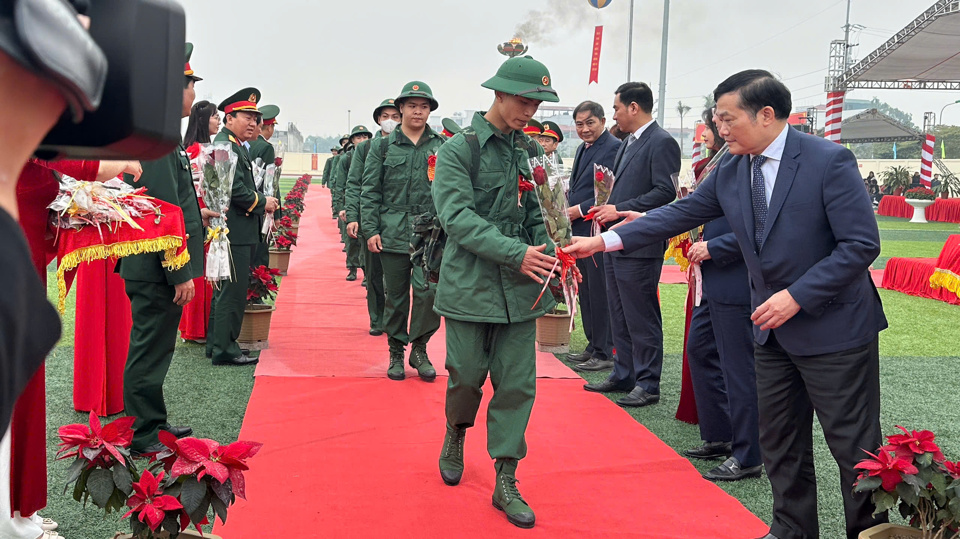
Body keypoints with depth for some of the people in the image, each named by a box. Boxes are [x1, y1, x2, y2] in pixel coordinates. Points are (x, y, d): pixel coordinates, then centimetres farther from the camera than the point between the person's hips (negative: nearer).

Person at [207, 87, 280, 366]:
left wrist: (261, 203, 9)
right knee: (233, 291, -6)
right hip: (234, 231, -11)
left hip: (237, 231, 11)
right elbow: (235, 189, -21)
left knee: (226, 289, 16)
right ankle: (225, 349, -1)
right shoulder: (225, 145, -14)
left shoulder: (237, 145, 19)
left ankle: (216, 344, 24)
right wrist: (262, 203, -9)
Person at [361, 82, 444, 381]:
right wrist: (370, 230, -3)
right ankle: (396, 353, 22)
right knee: (395, 295, 7)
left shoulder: (443, 146, 9)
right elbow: (370, 191, 5)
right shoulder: (382, 145, 7)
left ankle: (419, 348, 8)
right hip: (393, 232, 0)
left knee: (428, 289, -12)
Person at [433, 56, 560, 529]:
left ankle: (506, 482, 13)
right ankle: (456, 433, 36)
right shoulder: (458, 150, -6)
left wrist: (550, 254, -8)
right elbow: (458, 217, -17)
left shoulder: (531, 151, 9)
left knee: (517, 383, 2)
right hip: (471, 285, -4)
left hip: (521, 288, 4)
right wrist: (516, 253, -25)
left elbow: (539, 214, 13)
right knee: (467, 374, 3)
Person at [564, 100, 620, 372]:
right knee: (585, 291, 14)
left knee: (599, 293, -5)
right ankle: (593, 346, 24)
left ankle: (604, 353, 3)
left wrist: (579, 210, -16)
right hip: (578, 230, 10)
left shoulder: (613, 148, -12)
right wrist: (567, 207, 7)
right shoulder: (583, 148, 18)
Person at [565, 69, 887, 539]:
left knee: (854, 446, 3)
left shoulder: (829, 161, -16)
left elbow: (861, 244, -18)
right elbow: (680, 214, 6)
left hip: (834, 328, -6)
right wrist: (604, 241, 1)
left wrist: (797, 296, -23)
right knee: (780, 442, 16)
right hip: (773, 329, 7)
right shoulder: (730, 171, 2)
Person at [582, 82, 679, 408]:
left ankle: (647, 385, 7)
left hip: (640, 246, -10)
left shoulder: (662, 143, -12)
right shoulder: (627, 144, 18)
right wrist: (606, 207, 6)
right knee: (620, 317, 17)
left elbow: (665, 192, -20)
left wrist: (620, 210, -19)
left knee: (642, 319, -2)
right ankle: (624, 376, 28)